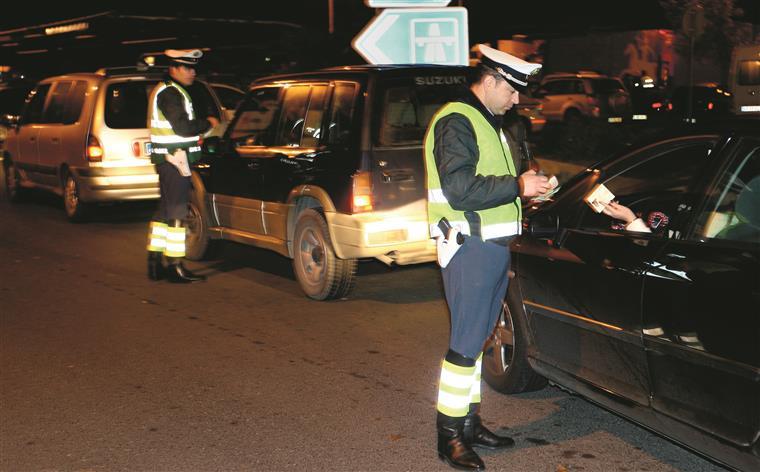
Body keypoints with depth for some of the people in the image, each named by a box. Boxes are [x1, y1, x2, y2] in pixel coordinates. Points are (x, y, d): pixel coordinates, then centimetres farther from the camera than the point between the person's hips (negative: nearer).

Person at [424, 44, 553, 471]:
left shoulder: (491, 125, 20)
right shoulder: (456, 122, -12)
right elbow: (459, 190, -22)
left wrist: (528, 188, 12)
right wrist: (517, 186, -18)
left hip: (494, 245, 10)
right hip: (471, 248, -10)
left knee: (477, 339, 15)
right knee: (466, 343, -6)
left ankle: (470, 422, 25)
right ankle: (450, 435, 3)